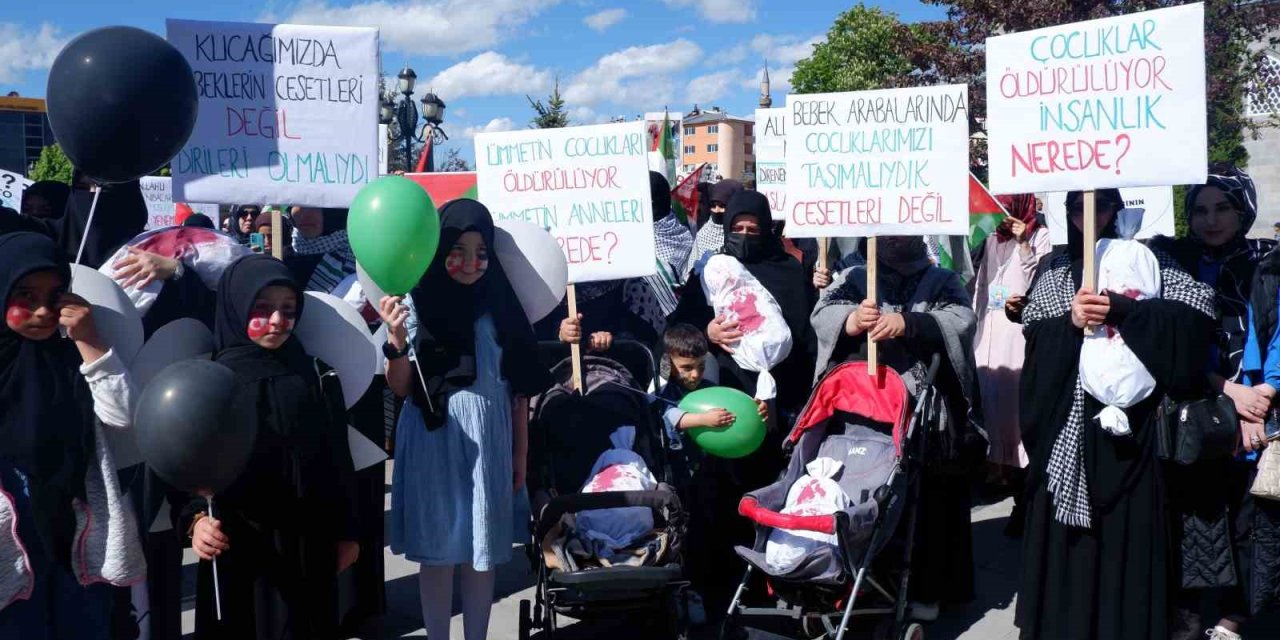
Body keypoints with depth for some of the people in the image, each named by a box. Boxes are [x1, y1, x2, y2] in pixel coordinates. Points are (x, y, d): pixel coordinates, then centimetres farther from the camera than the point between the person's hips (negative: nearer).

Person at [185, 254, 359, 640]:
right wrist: (197, 518, -25)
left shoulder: (308, 373, 2)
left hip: (309, 545, 3)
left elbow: (335, 457, 6)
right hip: (238, 550, -3)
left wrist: (344, 532, 8)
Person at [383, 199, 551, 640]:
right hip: (432, 443, -1)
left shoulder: (500, 304, 0)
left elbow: (519, 387, 5)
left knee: (481, 552, 9)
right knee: (437, 550, 8)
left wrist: (521, 453, 6)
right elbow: (400, 388, -3)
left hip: (488, 443, 1)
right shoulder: (416, 302, -4)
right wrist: (396, 339, -20)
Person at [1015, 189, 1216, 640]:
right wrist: (1070, 321, -17)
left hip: (1126, 413, -2)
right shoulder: (1054, 268, 13)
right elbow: (1032, 330, 3)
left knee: (1124, 529, -2)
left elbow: (1199, 305, -9)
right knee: (1064, 537, 3)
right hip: (1065, 414, 2)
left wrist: (1117, 309, -17)